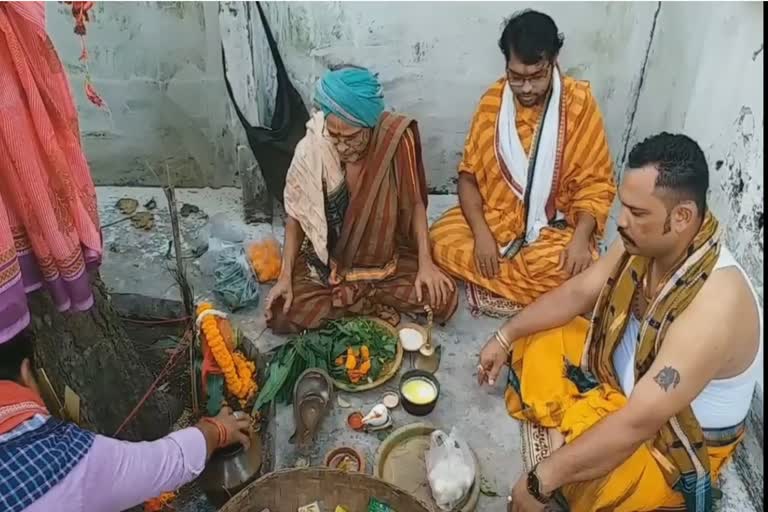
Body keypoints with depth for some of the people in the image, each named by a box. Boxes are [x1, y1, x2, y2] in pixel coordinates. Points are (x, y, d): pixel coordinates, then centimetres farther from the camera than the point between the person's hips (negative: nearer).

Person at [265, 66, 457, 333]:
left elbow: (414, 204, -8)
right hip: (327, 260, 0)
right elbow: (296, 215, -6)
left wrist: (425, 262, -18)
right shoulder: (311, 150, -20)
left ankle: (346, 297, -2)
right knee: (280, 314, -20)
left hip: (388, 258, 0)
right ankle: (373, 301, -4)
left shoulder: (397, 141, -22)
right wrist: (285, 275, -15)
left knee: (443, 299, -18)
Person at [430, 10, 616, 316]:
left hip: (553, 226, -1)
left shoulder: (579, 102, -11)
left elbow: (595, 183, -9)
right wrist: (481, 232, -20)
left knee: (579, 269, -31)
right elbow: (469, 174, -5)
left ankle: (491, 286, -11)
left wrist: (580, 238, -25)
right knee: (442, 241, -23)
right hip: (494, 216, 2)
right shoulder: (493, 100, -6)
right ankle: (532, 287, -12)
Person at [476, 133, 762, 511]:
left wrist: (540, 481, -35)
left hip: (681, 437, -7)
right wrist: (505, 337, -3)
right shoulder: (643, 243, -16)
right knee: (532, 346, 4)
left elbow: (636, 424, -40)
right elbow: (576, 292, 0)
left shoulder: (715, 305, -39)